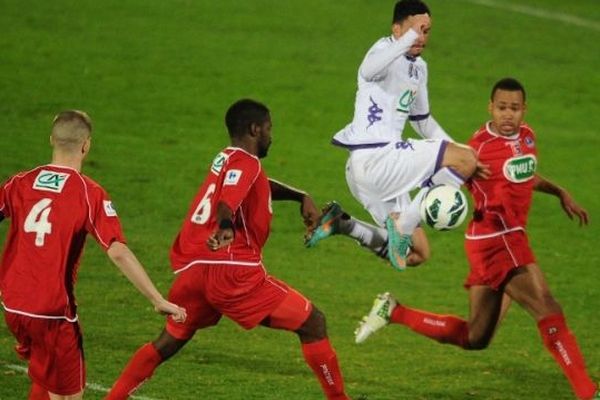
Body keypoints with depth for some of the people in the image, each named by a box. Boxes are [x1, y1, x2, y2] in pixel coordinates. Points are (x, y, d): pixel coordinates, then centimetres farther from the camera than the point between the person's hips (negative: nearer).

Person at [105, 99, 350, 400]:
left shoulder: (225, 159, 23)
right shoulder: (246, 163, -4)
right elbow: (228, 201, -26)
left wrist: (301, 197, 35)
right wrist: (226, 228, -45)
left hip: (192, 271, 9)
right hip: (233, 272, -9)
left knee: (168, 343, 21)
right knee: (313, 324, 0)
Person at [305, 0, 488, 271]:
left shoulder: (418, 66, 19)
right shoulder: (386, 51, -10)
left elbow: (422, 121, 30)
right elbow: (369, 70, -36)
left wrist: (459, 154, 20)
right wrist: (409, 38, -49)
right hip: (374, 158, -9)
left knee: (417, 255, 11)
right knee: (465, 160, -20)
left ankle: (342, 224, 15)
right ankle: (404, 223, -16)